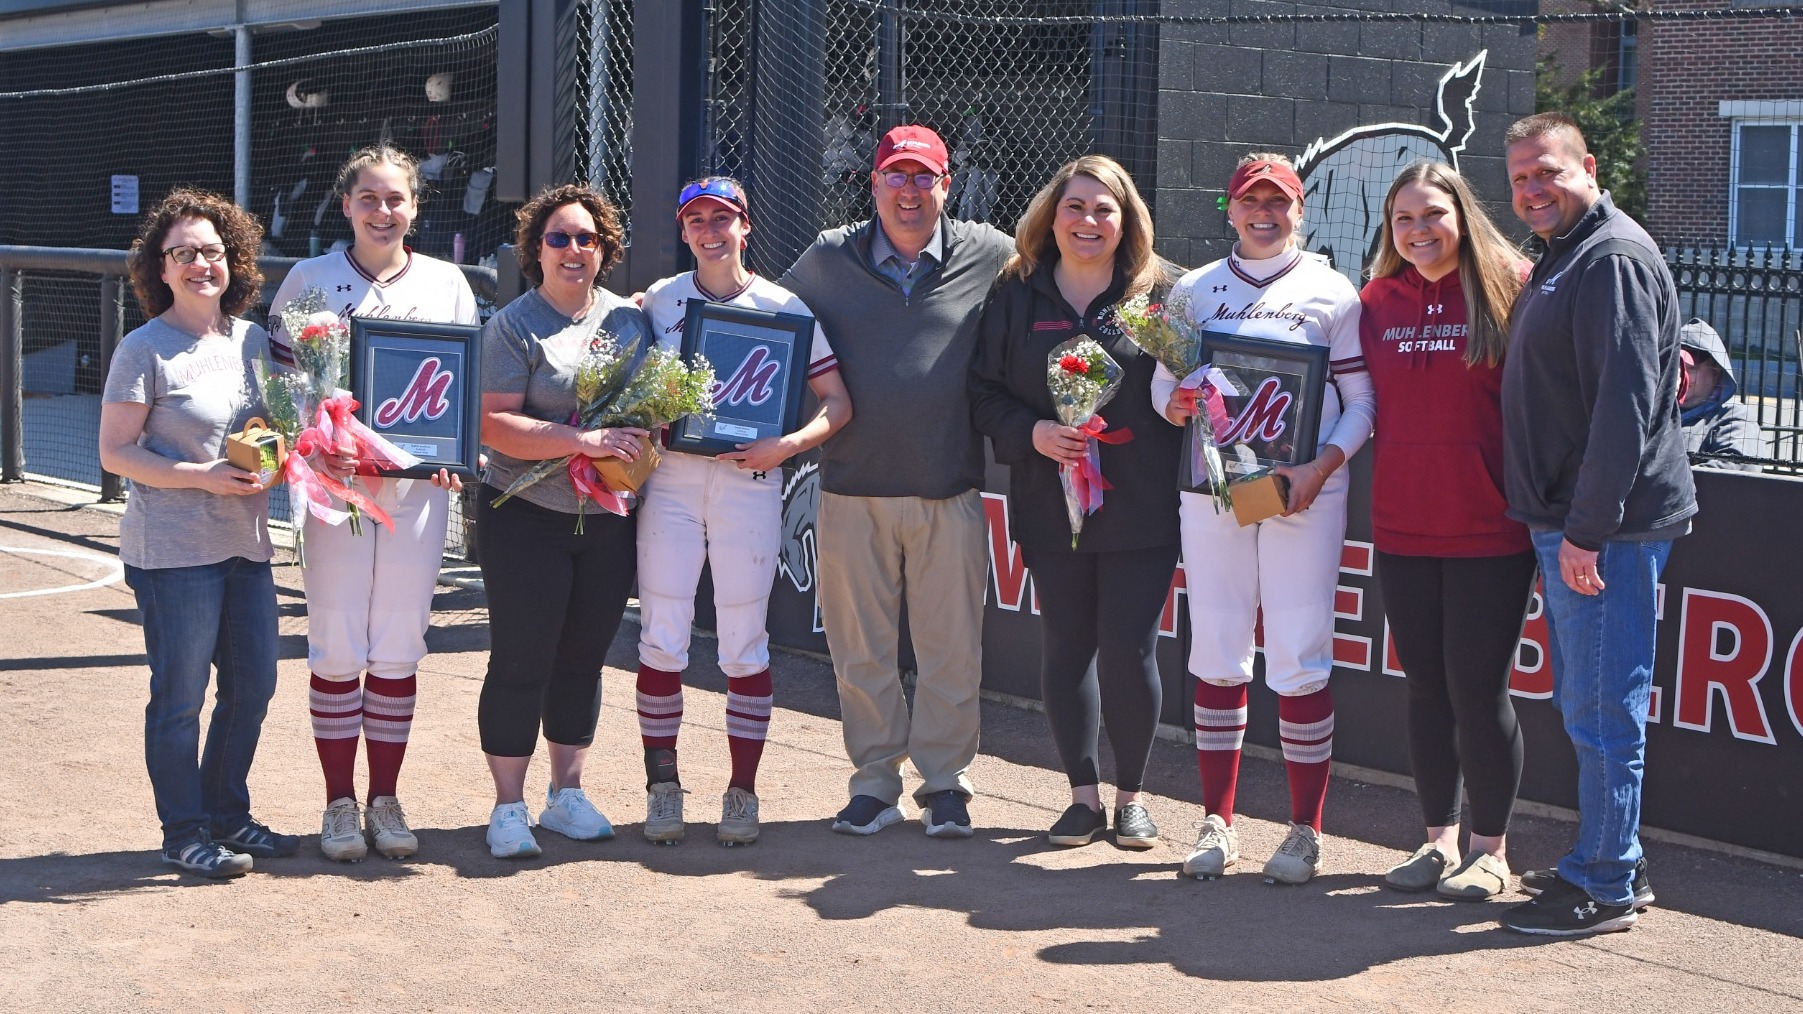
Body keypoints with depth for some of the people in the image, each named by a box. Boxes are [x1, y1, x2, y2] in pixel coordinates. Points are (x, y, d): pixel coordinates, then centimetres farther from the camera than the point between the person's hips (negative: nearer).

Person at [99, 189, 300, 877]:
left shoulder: (253, 340, 9)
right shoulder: (145, 349, -9)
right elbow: (115, 453, -11)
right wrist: (203, 476, -19)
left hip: (245, 542, 7)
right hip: (173, 550, -7)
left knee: (254, 682, 12)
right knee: (180, 694, 0)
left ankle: (227, 816, 28)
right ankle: (184, 834, 12)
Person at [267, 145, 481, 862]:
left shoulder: (446, 284, 9)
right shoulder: (311, 280, 4)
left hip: (419, 482, 2)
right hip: (336, 481, -1)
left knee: (399, 650, 5)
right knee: (337, 648, 0)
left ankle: (385, 798, 16)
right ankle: (340, 803, 10)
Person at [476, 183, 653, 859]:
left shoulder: (630, 318, 9)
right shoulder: (514, 326, -5)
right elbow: (492, 424, -14)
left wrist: (644, 445, -6)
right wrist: (582, 441, -23)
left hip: (611, 520, 5)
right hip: (527, 516, -4)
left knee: (584, 657, 12)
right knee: (521, 660, -1)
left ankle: (567, 795, 24)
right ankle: (508, 809, 7)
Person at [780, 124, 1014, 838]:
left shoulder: (989, 257, 3)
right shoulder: (828, 259, 5)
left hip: (949, 491, -1)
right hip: (853, 488, 1)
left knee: (950, 646, 4)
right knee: (860, 646, 7)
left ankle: (944, 782, 18)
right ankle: (875, 780, 19)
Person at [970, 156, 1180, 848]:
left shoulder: (1160, 293, 1)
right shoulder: (1017, 296, 6)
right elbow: (986, 392, 6)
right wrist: (1032, 432, -10)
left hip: (1141, 506, -2)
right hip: (1051, 501, 2)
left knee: (1129, 652, -2)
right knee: (1065, 648, 7)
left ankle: (1131, 796, 15)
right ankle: (1084, 793, 20)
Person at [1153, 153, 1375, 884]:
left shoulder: (1331, 292, 5)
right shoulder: (1194, 290, 13)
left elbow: (1360, 399, 2)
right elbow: (1164, 379, 14)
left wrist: (1322, 464, -13)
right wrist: (1174, 403, -10)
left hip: (1304, 494, -2)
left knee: (1300, 660, -4)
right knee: (1216, 654, 3)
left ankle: (1305, 830, 6)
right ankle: (1217, 823, 13)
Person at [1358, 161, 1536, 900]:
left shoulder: (1508, 291, -5)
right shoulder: (1376, 304, 7)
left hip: (1490, 530, -4)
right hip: (1403, 530, 4)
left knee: (1478, 688, -1)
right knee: (1427, 687, 11)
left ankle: (1490, 849, 13)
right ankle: (1440, 839, 23)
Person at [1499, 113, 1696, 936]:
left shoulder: (1614, 258, -15)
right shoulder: (1559, 260, 18)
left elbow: (1625, 402, -22)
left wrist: (1588, 528, -23)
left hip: (1608, 526, -10)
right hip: (1568, 520, 10)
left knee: (1602, 707, -5)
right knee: (1584, 703, 16)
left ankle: (1605, 889, 1)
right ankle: (1606, 861, 26)